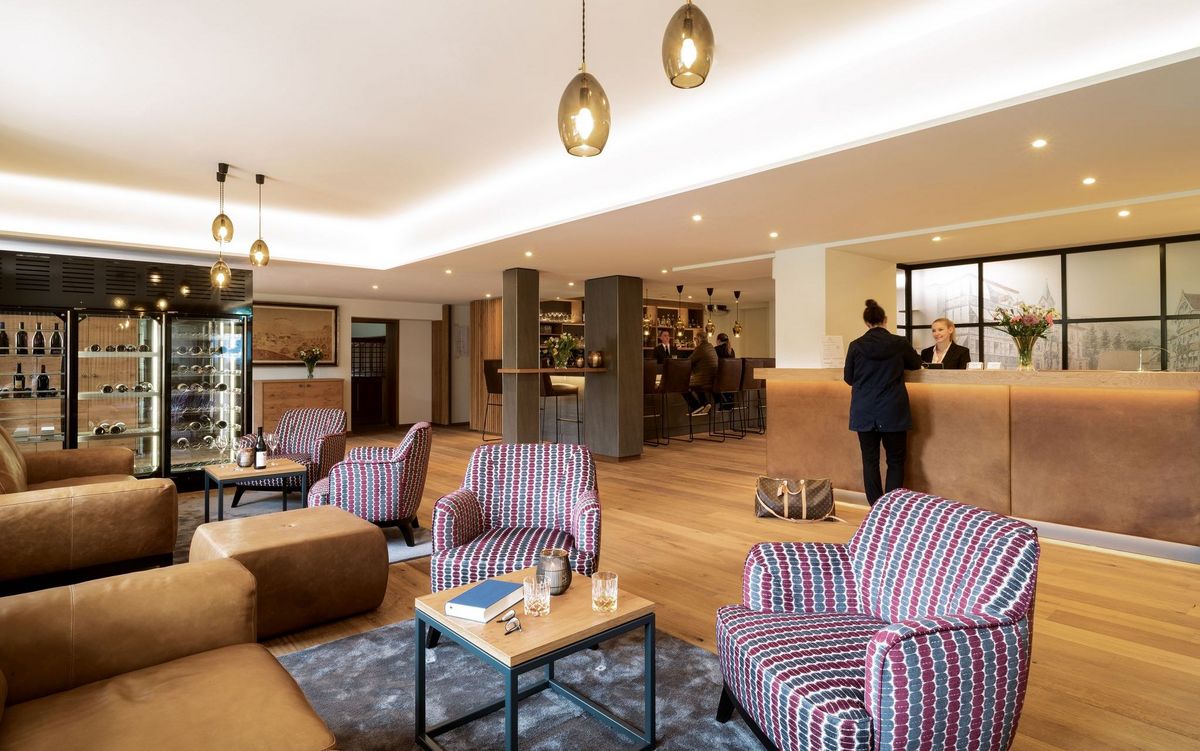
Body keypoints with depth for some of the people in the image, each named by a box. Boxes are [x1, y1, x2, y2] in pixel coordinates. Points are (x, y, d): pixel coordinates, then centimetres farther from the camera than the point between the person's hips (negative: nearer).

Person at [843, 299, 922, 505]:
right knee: (895, 460, 11)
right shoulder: (900, 343, -5)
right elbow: (916, 364, 15)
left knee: (870, 461, 8)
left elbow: (848, 378, 5)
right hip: (893, 412, 0)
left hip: (865, 413, 1)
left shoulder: (856, 345, -6)